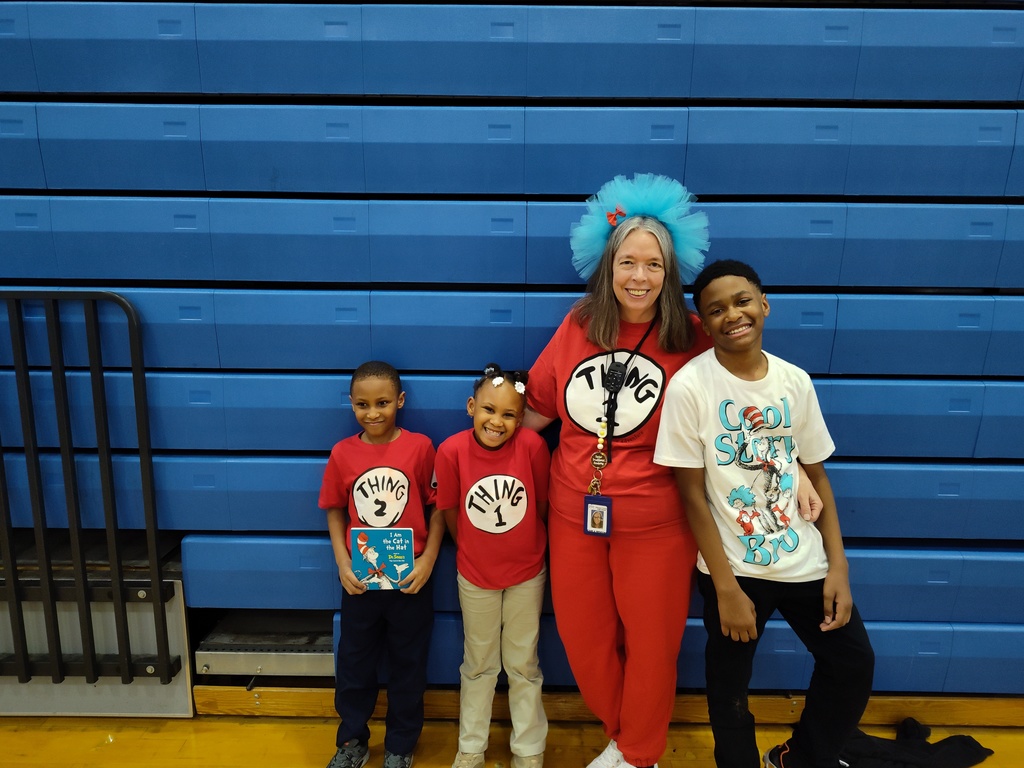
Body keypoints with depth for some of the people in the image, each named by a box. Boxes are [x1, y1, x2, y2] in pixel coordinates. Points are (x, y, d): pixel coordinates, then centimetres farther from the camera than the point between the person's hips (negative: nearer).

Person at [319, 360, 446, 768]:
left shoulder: (420, 447, -12)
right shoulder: (342, 453, -6)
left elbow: (438, 507, -6)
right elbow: (335, 511, 3)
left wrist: (428, 559, -13)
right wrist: (342, 562, -6)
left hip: (410, 578, -2)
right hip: (359, 578, 2)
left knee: (408, 663, 15)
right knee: (354, 661, 18)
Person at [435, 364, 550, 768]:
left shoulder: (533, 445, -23)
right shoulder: (452, 451, -21)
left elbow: (542, 503, -7)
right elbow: (450, 512, -6)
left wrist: (527, 546, 5)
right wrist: (472, 551, 6)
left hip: (526, 573, 0)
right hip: (475, 576, 1)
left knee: (523, 665, 17)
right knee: (478, 665, 20)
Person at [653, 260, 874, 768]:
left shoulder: (795, 381, -2)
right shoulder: (689, 386, -16)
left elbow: (816, 475, 5)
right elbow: (693, 494, -13)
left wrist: (838, 565, -1)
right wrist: (727, 588, -13)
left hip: (804, 559, 4)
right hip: (732, 566, -4)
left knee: (854, 664, 13)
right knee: (730, 689, 10)